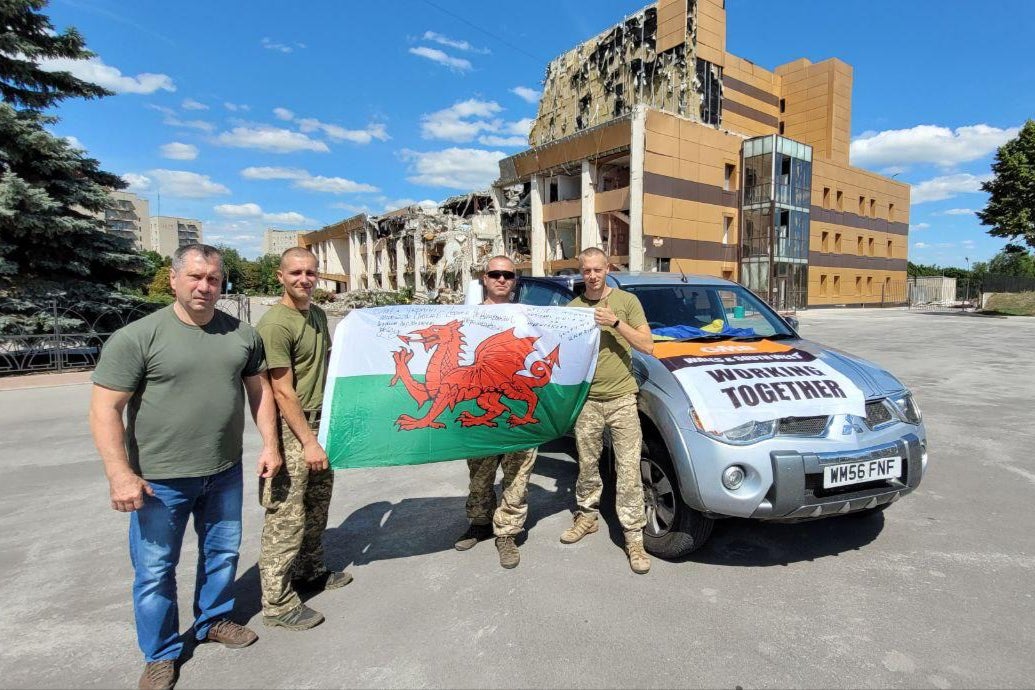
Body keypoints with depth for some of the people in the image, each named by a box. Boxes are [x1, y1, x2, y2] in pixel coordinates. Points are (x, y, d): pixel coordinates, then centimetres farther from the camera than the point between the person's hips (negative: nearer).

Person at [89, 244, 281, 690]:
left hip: (225, 473, 4)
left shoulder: (242, 334, 1)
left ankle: (213, 621, 44)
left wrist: (270, 444, 3)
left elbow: (260, 389, 9)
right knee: (155, 570, 11)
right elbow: (104, 410, -12)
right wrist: (120, 474, -19)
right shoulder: (137, 337, -12)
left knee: (223, 553, 20)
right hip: (160, 479, -4)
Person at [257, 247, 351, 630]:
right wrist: (307, 441, -17)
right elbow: (283, 392, -18)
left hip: (319, 422, 9)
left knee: (317, 505, 19)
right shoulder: (275, 323, -17)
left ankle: (311, 572, 37)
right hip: (291, 429, -9)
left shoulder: (318, 314, 10)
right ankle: (277, 604, 12)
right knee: (287, 516, -1)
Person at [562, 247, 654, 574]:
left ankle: (634, 537, 9)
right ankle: (586, 516, 34)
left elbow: (647, 346, -6)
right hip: (587, 399, 2)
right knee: (587, 464, 15)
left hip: (622, 398, -2)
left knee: (628, 469, -1)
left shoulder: (626, 301, 1)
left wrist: (615, 322, -17)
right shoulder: (572, 308, 7)